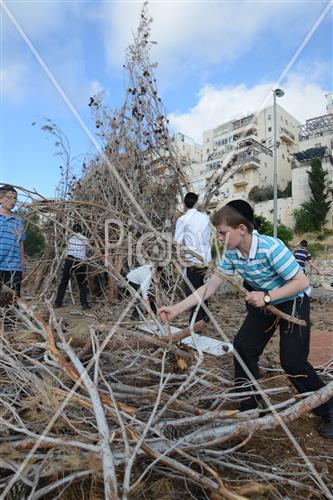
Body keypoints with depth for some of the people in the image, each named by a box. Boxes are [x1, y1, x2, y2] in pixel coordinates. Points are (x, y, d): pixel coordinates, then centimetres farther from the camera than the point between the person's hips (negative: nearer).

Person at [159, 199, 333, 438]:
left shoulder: (271, 248, -33)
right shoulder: (232, 254, -13)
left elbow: (302, 282, -27)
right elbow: (210, 287, -10)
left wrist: (266, 297, -35)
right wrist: (176, 309, -14)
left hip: (293, 301, -6)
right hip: (264, 302, 7)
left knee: (292, 360, -10)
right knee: (243, 347, -1)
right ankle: (249, 406, 17)